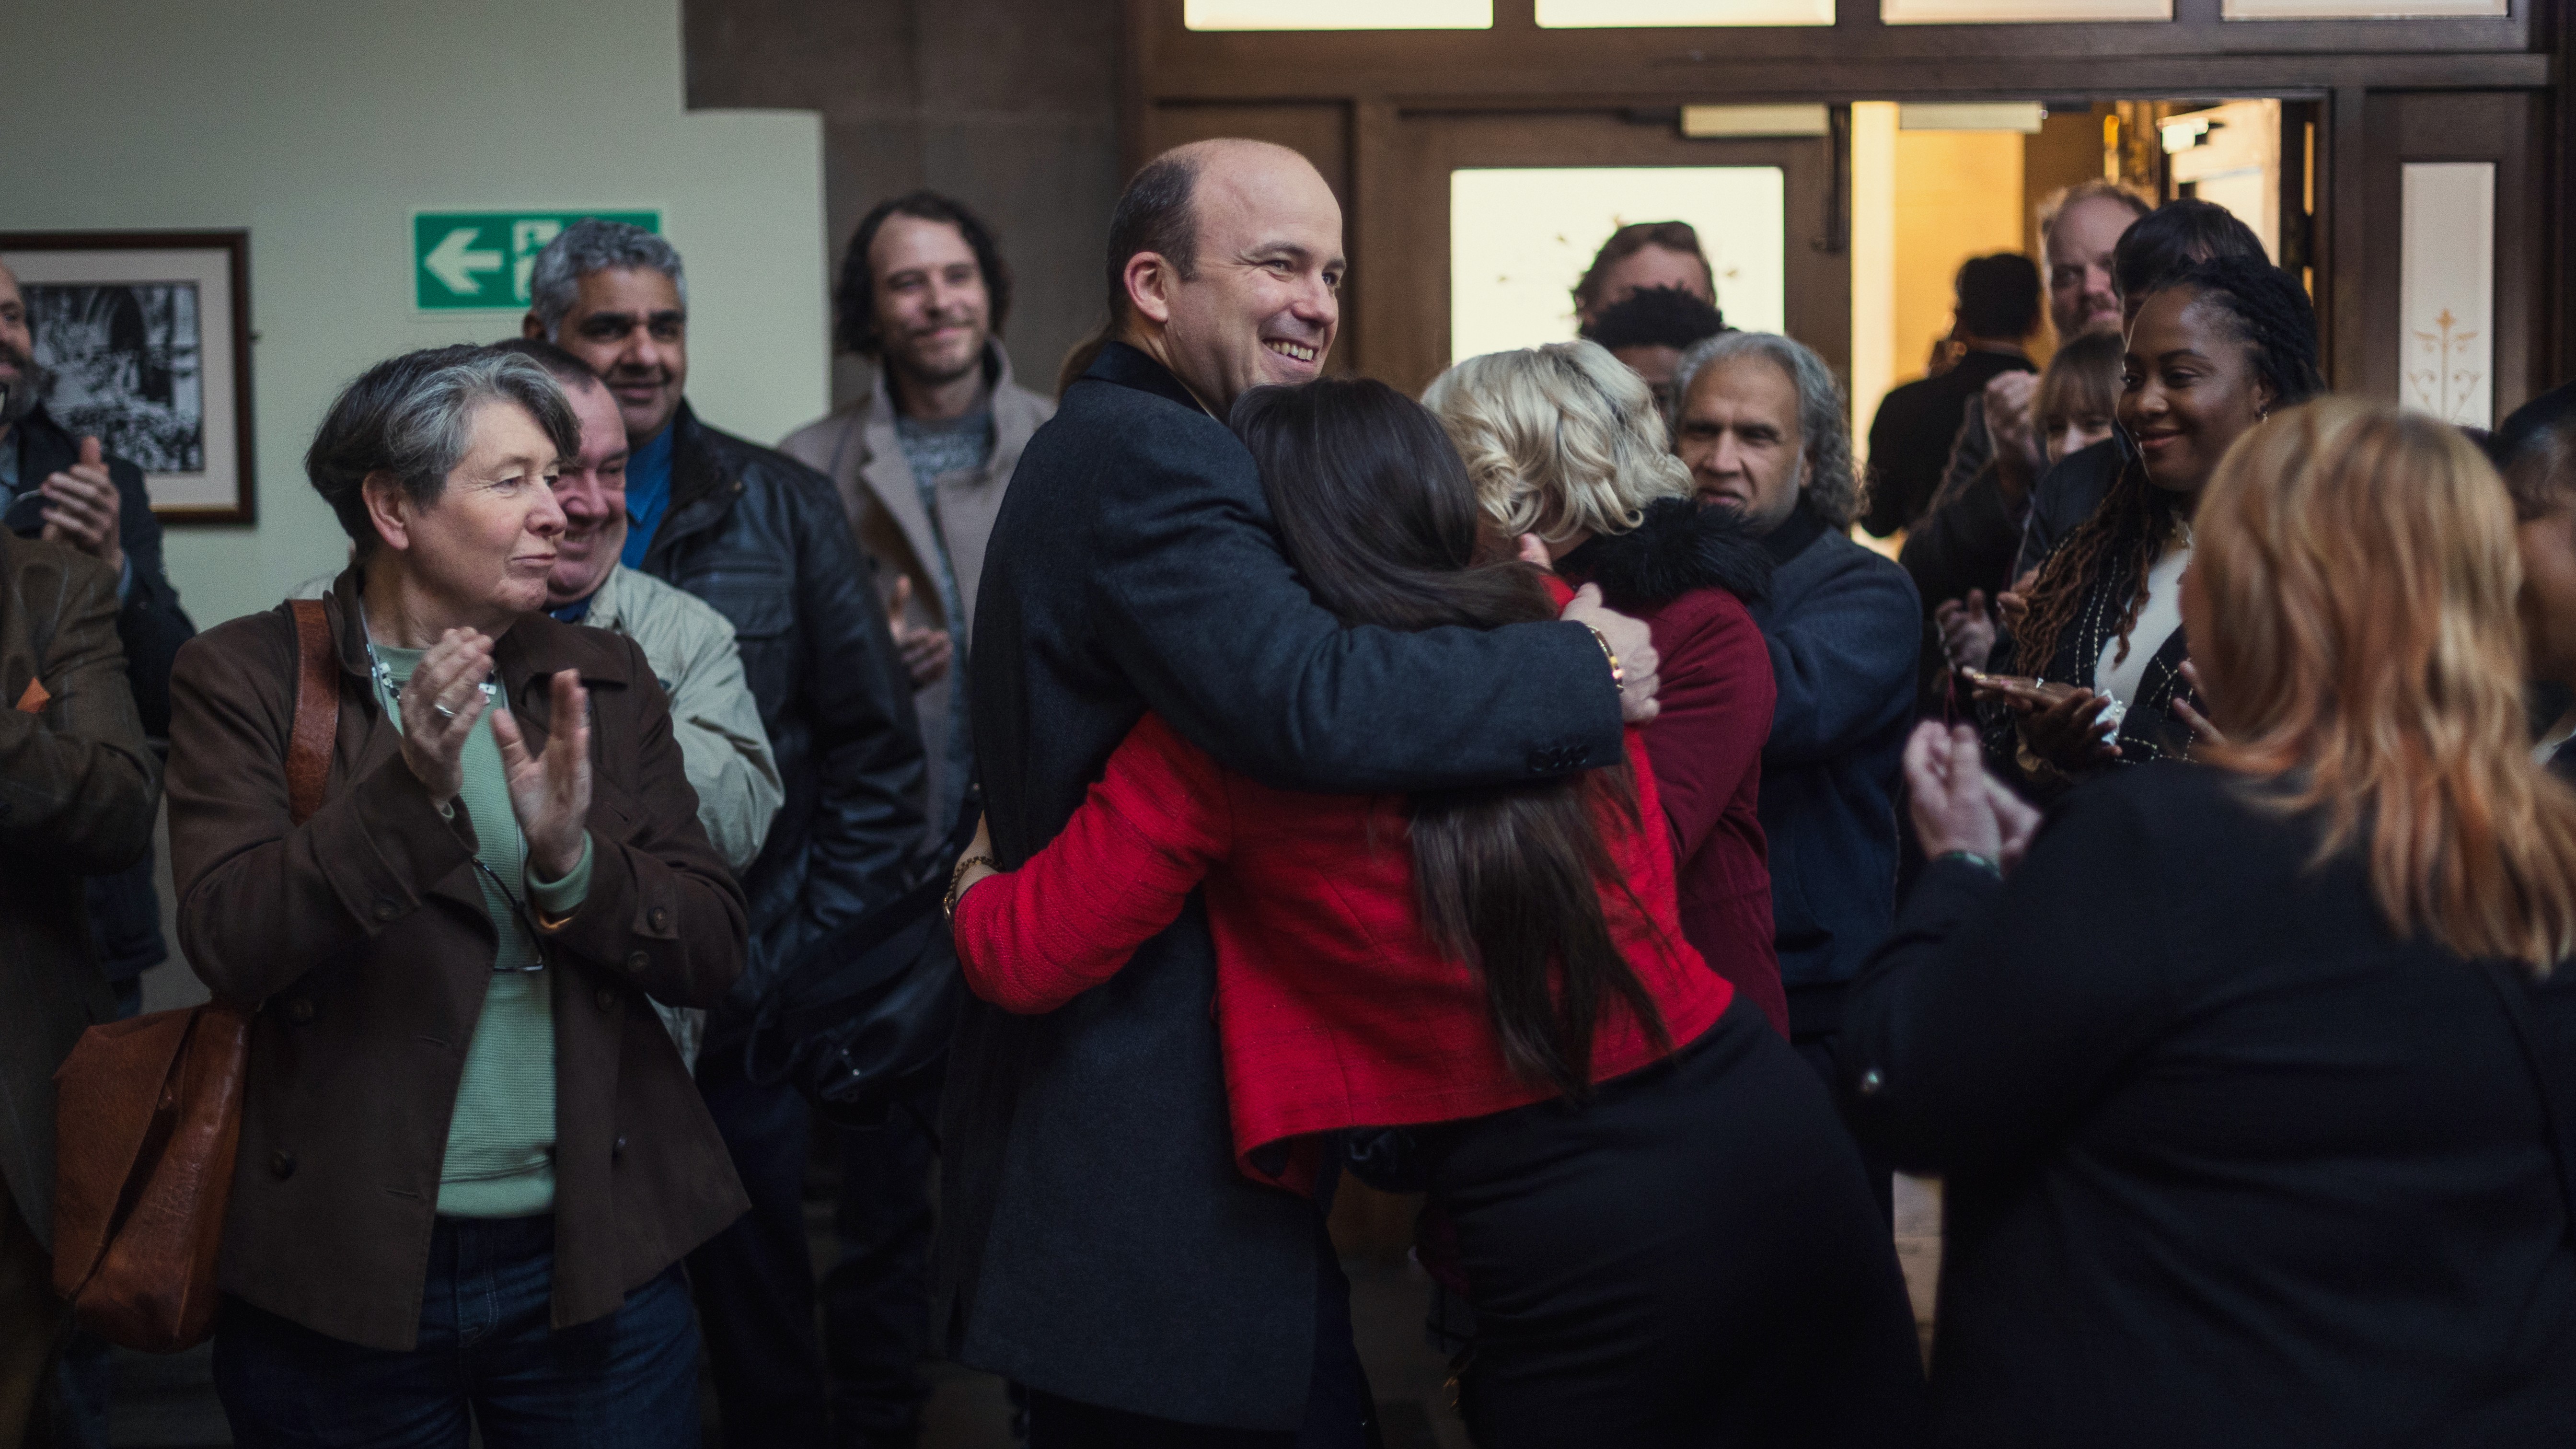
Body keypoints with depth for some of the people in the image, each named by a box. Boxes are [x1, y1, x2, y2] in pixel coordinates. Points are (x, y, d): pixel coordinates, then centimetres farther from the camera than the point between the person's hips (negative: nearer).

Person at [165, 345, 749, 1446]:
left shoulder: (600, 680, 7)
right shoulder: (245, 678, -2)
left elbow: (713, 952, 1)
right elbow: (228, 944, -15)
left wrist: (571, 861, -17)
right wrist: (409, 789, -26)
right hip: (339, 1276, -2)